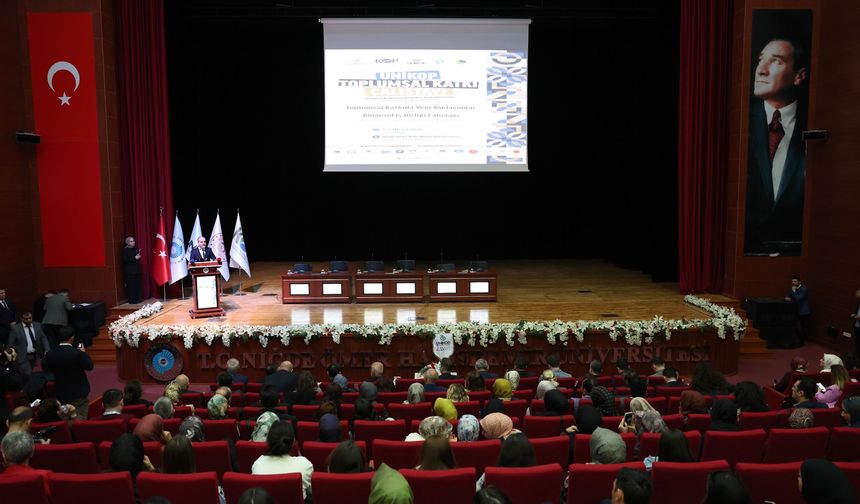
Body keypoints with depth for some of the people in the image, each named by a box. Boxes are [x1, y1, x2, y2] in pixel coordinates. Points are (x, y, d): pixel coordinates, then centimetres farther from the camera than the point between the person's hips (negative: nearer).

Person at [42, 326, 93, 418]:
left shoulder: (50, 354, -10)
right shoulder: (78, 353, -24)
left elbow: (46, 368, 6)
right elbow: (90, 366, -12)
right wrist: (83, 353, 1)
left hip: (60, 393, 5)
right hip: (79, 393, -5)